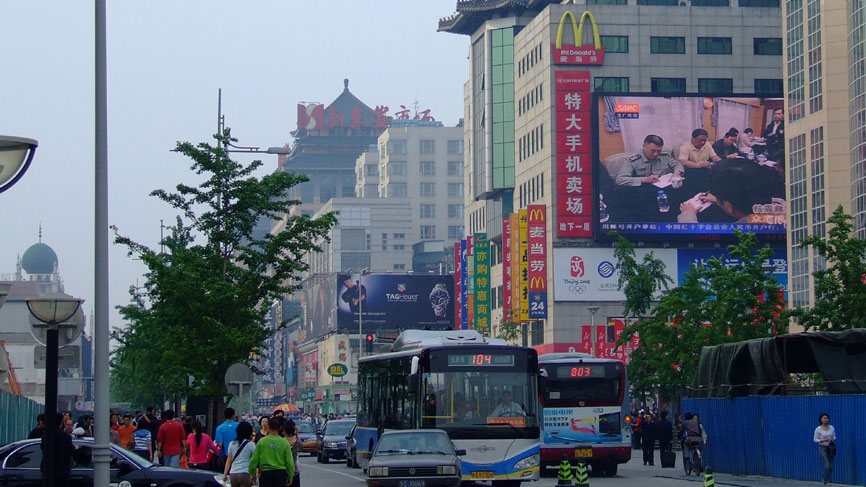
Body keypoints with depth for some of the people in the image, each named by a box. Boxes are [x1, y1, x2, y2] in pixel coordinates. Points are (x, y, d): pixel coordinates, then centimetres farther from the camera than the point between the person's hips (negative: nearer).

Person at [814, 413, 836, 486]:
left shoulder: (832, 428, 3)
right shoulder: (818, 429, -8)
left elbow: (834, 437, 12)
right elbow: (815, 439, -4)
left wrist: (833, 439, -12)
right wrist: (823, 440, -19)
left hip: (830, 448, 4)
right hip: (822, 448, -4)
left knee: (831, 467, 5)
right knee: (827, 465, -14)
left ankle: (824, 478, 30)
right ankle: (826, 481, 0)